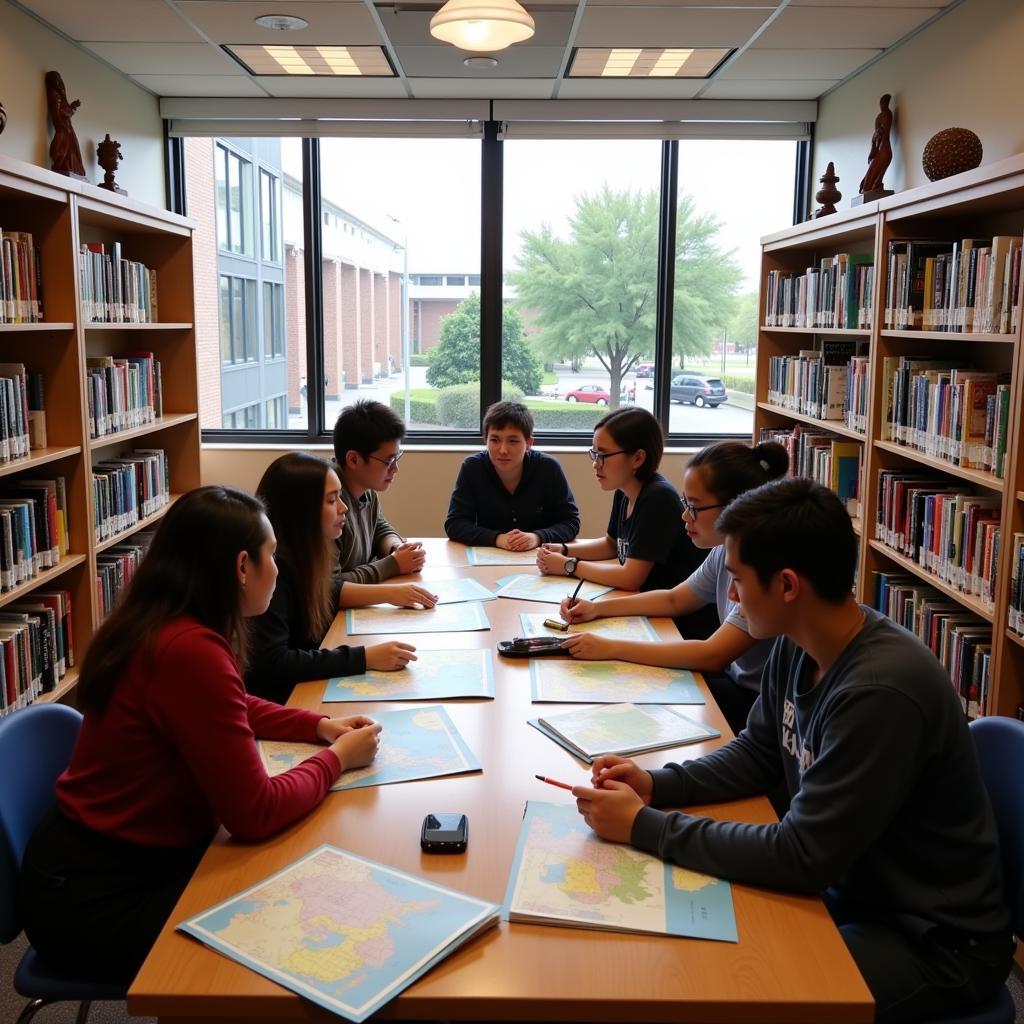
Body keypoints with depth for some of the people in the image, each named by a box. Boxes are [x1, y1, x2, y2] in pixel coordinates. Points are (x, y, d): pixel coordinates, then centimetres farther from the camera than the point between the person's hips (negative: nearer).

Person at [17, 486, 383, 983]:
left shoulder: (162, 625, 0)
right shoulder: (190, 650, -30)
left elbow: (231, 710, 20)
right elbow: (254, 814, -27)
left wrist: (319, 725, 5)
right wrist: (337, 757, -10)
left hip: (102, 856, 9)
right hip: (94, 899, -9)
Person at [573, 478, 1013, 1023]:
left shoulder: (881, 691, -32)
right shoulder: (798, 645, -6)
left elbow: (803, 858, -29)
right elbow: (757, 753, 9)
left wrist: (645, 826, -23)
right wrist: (656, 785, -8)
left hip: (933, 939, -7)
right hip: (848, 888, 7)